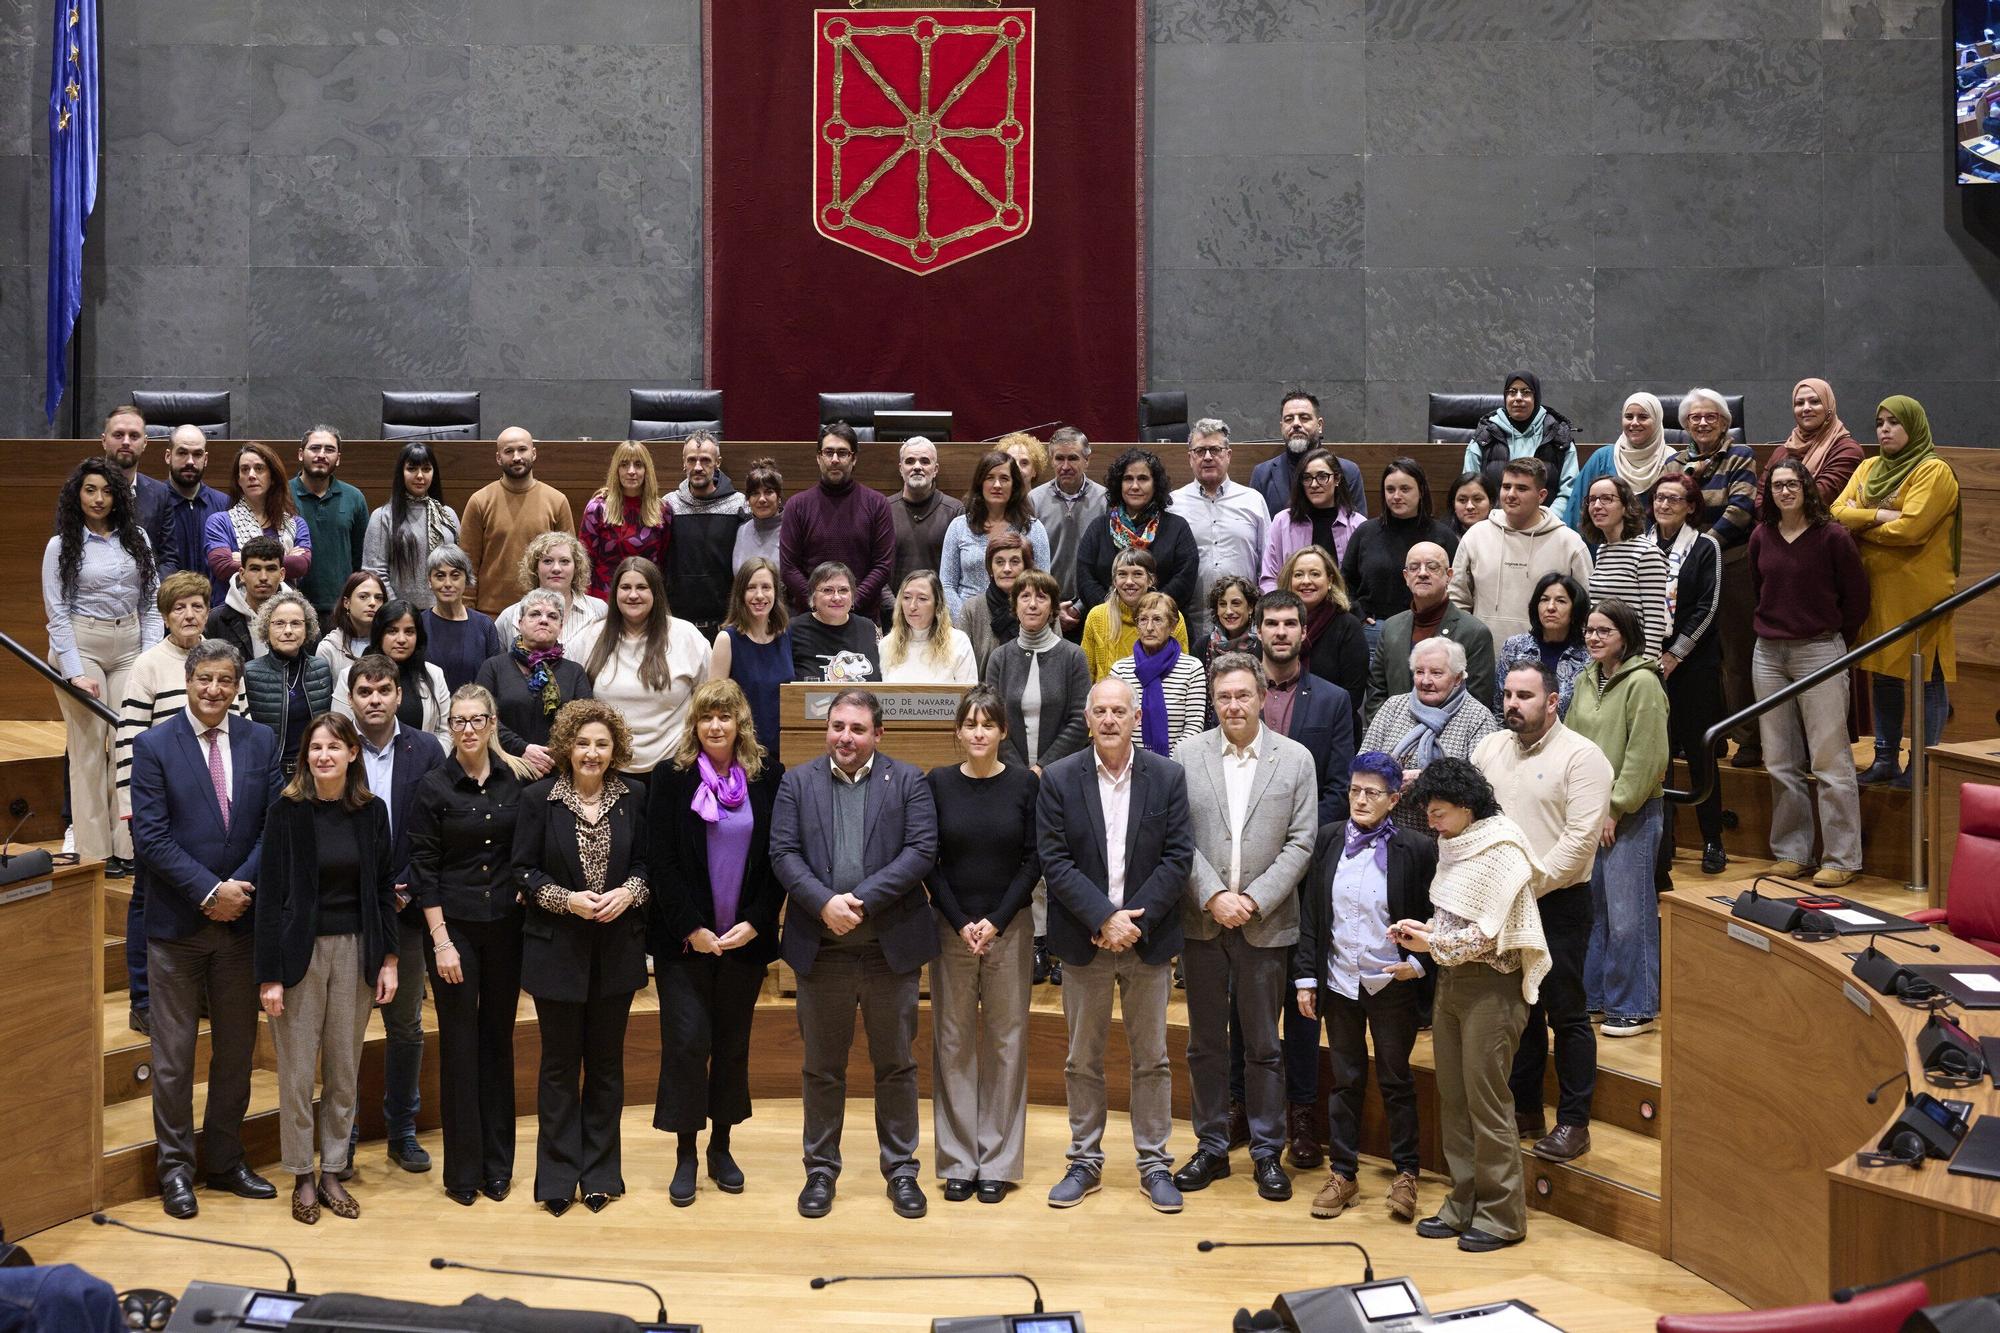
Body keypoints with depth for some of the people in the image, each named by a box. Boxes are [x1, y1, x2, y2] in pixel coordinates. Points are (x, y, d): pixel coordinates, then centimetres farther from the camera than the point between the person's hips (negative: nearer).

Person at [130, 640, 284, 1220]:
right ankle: (176, 1167, 18)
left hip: (240, 917, 3)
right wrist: (210, 890, -16)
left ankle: (226, 1160, 25)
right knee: (173, 1055, 5)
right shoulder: (154, 746, -6)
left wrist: (241, 887, -12)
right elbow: (150, 836, -11)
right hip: (177, 923, -3)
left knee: (237, 1048, 12)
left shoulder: (261, 742, 3)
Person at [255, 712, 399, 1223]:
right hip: (301, 950, -3)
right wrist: (270, 975, -10)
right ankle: (302, 1177, 17)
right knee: (297, 1071, 3)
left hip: (355, 950, 3)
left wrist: (388, 960, 2)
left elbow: (384, 888, 7)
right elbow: (271, 895, -7)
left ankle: (332, 1172, 21)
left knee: (345, 1070, 9)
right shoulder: (287, 811, -6)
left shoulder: (371, 811, 2)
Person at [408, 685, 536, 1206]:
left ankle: (497, 1163, 19)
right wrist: (441, 941, -10)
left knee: (498, 1039, 9)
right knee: (459, 1044, 2)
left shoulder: (517, 779, 2)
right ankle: (463, 1170, 12)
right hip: (454, 925, -2)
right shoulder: (434, 787, -5)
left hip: (505, 926, 3)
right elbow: (423, 869, -6)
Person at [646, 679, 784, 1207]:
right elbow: (662, 861, -6)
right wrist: (691, 929, -12)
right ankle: (685, 1154, 6)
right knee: (687, 1039, -5)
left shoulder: (769, 777, 1)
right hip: (683, 939, -2)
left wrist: (755, 923, -8)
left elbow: (777, 859, 1)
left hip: (745, 938, 2)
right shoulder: (671, 777, -3)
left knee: (733, 1041, 9)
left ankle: (721, 1146, 22)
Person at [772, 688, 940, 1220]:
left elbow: (922, 850, -8)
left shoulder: (908, 781, 2)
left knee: (896, 1065, 8)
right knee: (822, 1068, 11)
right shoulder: (798, 782, 6)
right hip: (821, 949, 1)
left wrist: (863, 899, -16)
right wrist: (824, 902, -18)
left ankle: (901, 1170, 20)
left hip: (891, 947, -1)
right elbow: (783, 853, -2)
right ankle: (820, 1170, 23)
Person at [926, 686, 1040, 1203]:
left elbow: (1033, 861, -1)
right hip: (951, 928, 1)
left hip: (1009, 927, 0)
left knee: (1006, 1042, 3)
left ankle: (998, 1162, 12)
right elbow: (929, 863, 1)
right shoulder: (938, 783, 1)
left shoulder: (1025, 783, -1)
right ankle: (959, 1161, 11)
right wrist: (961, 924, -8)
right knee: (953, 1042, 3)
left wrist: (995, 922, -9)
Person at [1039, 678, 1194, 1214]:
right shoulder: (1058, 779, -3)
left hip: (1148, 938, 0)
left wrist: (1134, 919, -13)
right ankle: (1085, 1162, 20)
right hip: (1084, 939, 0)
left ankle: (1154, 1163, 19)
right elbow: (1055, 862, -7)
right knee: (1082, 1059, 9)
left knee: (1151, 1058, 8)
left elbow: (1178, 857, -5)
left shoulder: (1168, 776, -1)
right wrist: (1105, 919, -16)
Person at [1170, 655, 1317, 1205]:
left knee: (1263, 1046, 6)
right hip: (1201, 922, 1)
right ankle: (1211, 1147, 22)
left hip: (1265, 924, -1)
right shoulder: (1186, 756, 2)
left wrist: (1253, 900, -11)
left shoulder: (1296, 759, 1)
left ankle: (1267, 1153, 17)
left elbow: (1300, 843, -2)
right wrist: (1214, 896, -12)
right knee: (1205, 1043, 10)